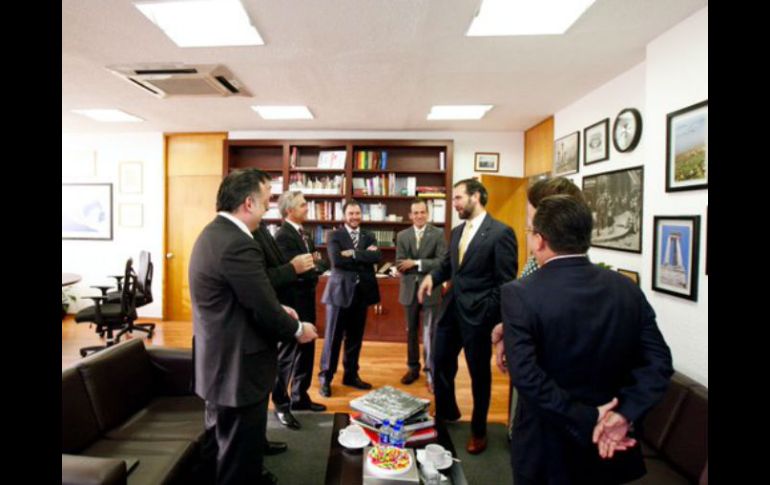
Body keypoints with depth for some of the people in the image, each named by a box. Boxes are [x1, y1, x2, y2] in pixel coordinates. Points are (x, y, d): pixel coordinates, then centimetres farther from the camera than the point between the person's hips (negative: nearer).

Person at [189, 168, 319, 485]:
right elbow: (266, 311, -24)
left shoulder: (213, 233, 6)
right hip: (237, 368, -11)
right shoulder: (238, 245, -27)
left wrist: (277, 310, 7)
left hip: (219, 361, 11)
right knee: (239, 456, 11)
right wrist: (298, 329, -6)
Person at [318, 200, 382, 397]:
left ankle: (351, 375, 28)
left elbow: (377, 257, -8)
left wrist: (354, 253, -16)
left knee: (355, 337, 14)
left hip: (361, 292, 4)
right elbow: (336, 260, -17)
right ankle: (325, 377, 17)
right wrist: (364, 257, -13)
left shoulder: (369, 237, 10)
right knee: (333, 337, 4)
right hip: (340, 291, -4)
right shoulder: (335, 236, 0)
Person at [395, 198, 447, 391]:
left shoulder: (438, 234, -4)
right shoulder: (402, 236, 5)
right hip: (410, 290, 3)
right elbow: (400, 265, -4)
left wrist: (416, 263, -16)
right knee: (411, 331, 15)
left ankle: (430, 373, 12)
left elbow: (442, 262, -14)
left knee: (429, 334, -1)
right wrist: (426, 266, -16)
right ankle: (413, 368, 31)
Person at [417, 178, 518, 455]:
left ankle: (479, 429, 34)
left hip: (478, 315, -7)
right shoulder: (457, 232, 9)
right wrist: (432, 277, -2)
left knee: (479, 373, 12)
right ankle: (446, 413, 42)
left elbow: (506, 282, -14)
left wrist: (495, 320, -15)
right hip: (451, 310, 7)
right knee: (441, 364, 17)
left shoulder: (500, 233, -14)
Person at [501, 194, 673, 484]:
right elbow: (659, 362, -6)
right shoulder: (626, 288, -6)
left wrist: (588, 420, -18)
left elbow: (526, 376, -27)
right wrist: (623, 414, -12)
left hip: (545, 445, -4)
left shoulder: (519, 294, -21)